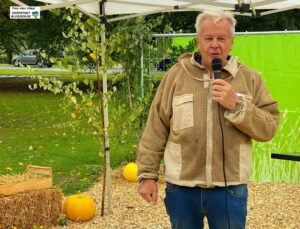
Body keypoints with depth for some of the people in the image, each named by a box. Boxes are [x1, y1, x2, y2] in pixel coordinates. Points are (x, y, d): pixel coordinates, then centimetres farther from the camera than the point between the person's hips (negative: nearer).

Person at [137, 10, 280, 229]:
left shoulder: (250, 78, 4)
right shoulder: (176, 75, 2)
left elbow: (269, 128, -2)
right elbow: (156, 129, 1)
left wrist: (236, 105, -15)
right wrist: (148, 174, -2)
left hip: (230, 188, 0)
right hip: (181, 188, 0)